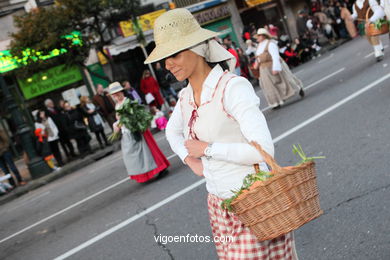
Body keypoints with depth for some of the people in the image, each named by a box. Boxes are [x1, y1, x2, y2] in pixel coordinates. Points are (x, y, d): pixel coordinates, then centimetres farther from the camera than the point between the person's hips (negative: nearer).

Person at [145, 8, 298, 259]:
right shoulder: (186, 97, 4)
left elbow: (263, 149, -26)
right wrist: (191, 161, 10)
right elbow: (172, 131, 27)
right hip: (219, 206, 7)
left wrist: (207, 149, -17)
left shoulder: (233, 87, -18)